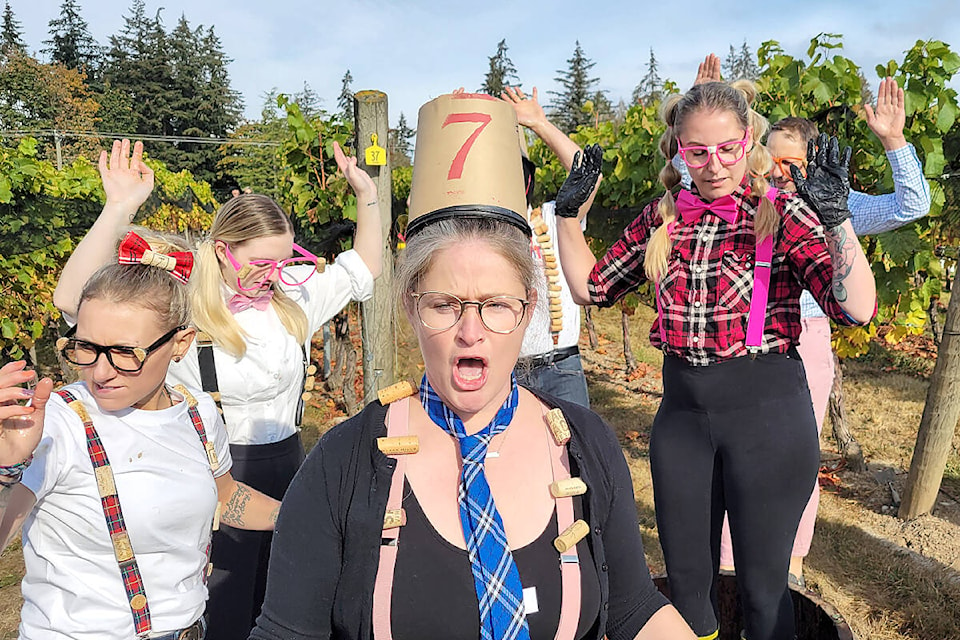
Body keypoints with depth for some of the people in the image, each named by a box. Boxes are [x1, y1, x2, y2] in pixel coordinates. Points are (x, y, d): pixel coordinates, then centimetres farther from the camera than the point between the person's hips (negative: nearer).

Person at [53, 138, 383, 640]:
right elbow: (75, 298, -26)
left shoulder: (293, 296, 2)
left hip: (288, 466, 6)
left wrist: (366, 196, 3)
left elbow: (362, 271, 14)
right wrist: (119, 210, -35)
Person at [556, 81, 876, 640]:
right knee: (686, 576, 18)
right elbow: (590, 286, 9)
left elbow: (856, 308, -17)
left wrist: (836, 219, -29)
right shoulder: (661, 218, 3)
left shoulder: (781, 213, -8)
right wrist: (569, 211, 1)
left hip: (767, 409, -3)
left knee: (762, 583, 12)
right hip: (682, 409, 4)